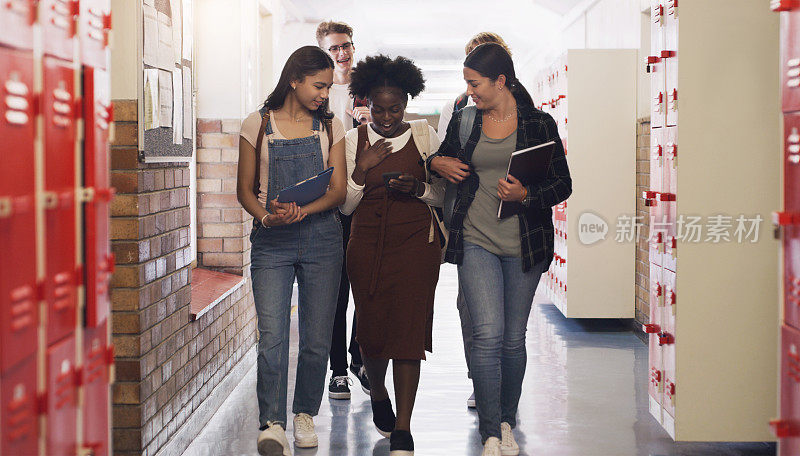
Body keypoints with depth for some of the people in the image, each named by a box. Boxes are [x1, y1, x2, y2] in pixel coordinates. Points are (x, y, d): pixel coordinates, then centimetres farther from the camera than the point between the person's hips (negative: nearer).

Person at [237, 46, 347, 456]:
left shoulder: (330, 127, 9)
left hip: (321, 237, 2)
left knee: (317, 338, 4)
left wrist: (304, 210, -14)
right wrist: (267, 217, -13)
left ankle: (305, 414, 21)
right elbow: (245, 190, 7)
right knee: (272, 336, -12)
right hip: (271, 240, -2)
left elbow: (338, 190, 4)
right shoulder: (258, 125, 4)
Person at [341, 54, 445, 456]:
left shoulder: (423, 134, 3)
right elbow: (345, 205, 4)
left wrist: (417, 187, -14)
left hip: (416, 242, -1)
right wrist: (362, 168, -12)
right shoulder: (354, 140, 5)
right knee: (371, 329, 2)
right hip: (367, 243, 2)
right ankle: (377, 393, 36)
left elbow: (444, 193, 7)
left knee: (408, 331, -8)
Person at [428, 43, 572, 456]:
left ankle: (507, 422, 27)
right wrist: (435, 163, 0)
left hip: (523, 244, 0)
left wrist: (525, 195, -16)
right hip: (476, 241, 0)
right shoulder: (464, 121, 7)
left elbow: (563, 185, 2)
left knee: (514, 338, 8)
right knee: (488, 333, -12)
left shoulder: (540, 124, 0)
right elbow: (443, 159, 24)